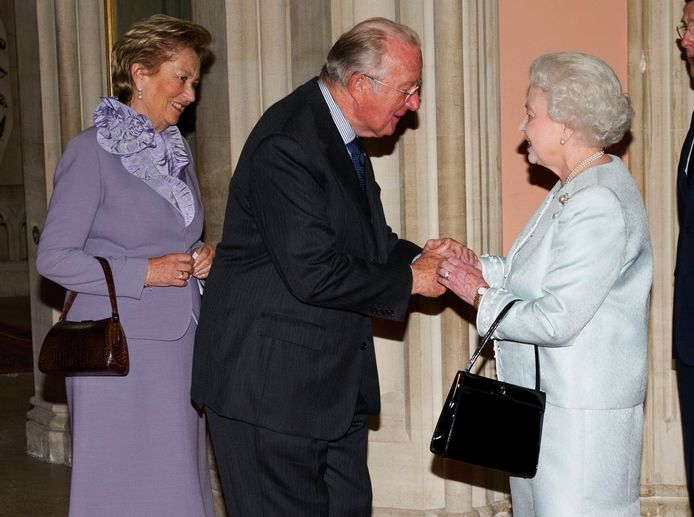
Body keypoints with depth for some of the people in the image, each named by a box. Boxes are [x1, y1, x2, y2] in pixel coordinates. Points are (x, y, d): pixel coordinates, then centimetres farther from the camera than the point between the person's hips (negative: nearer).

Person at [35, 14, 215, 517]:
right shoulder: (90, 152, -8)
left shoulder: (177, 150, 14)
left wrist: (202, 257, 2)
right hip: (119, 349, -6)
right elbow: (54, 257, -11)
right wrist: (145, 273, -16)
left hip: (180, 343, 7)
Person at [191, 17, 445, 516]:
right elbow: (313, 274, -27)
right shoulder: (287, 144, -22)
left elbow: (365, 236, 19)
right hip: (270, 381, -10)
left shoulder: (341, 134, 9)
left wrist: (418, 257, -1)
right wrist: (409, 280, -14)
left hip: (334, 378, 10)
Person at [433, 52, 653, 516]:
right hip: (547, 399, 10)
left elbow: (555, 320, -24)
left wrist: (480, 296, -11)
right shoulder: (577, 187, 13)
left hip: (580, 415, -10)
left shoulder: (599, 204, -21)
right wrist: (478, 265, 4)